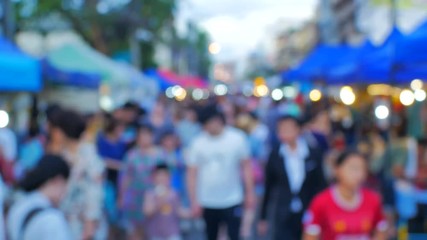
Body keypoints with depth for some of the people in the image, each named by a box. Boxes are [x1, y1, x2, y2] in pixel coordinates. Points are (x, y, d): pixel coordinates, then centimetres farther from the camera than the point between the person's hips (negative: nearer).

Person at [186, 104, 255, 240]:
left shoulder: (237, 138, -6)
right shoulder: (198, 143, -4)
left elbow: (246, 166, 0)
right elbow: (192, 173, -2)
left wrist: (250, 193, -2)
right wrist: (194, 201, -5)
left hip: (232, 200, -1)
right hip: (207, 202, 1)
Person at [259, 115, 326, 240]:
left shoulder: (314, 154, -6)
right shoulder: (275, 156, -5)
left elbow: (320, 185, 1)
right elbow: (268, 187, 3)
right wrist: (263, 217, 8)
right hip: (284, 217, -1)